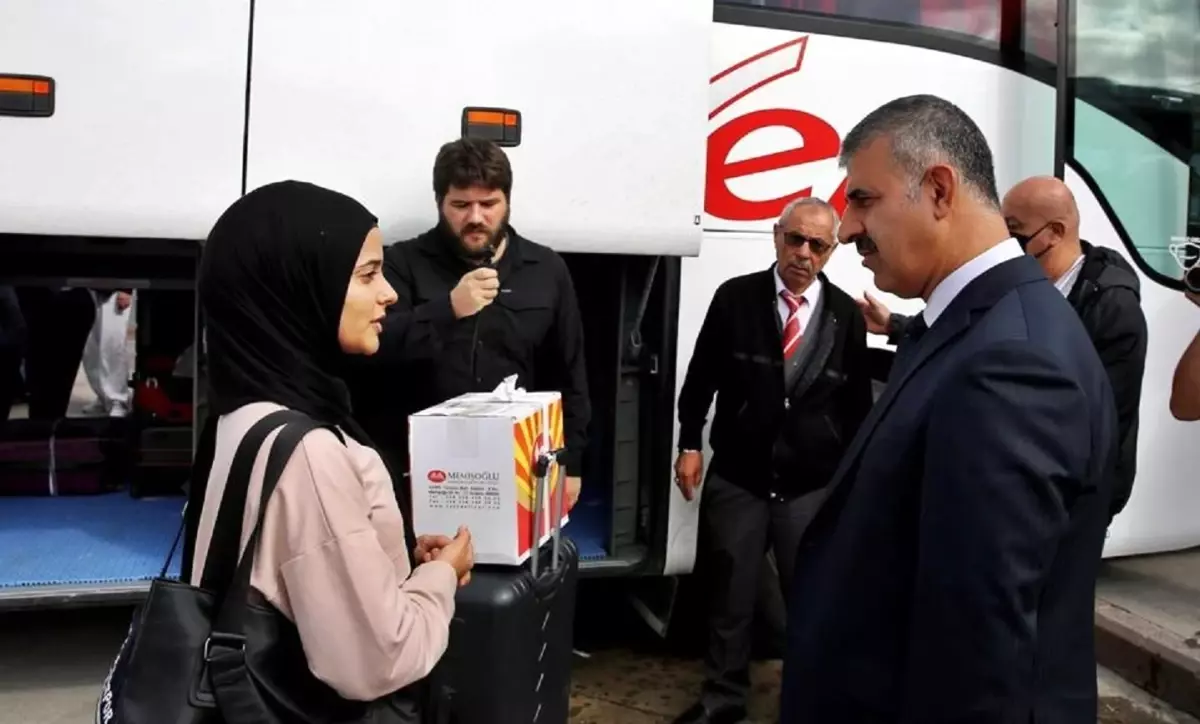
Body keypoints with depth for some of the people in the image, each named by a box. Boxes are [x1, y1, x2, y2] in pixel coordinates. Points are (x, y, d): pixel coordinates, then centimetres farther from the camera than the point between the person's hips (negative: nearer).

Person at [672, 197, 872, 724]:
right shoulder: (734, 298, -4)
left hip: (814, 485, 0)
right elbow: (702, 376, 3)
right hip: (737, 477, 0)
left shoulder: (846, 316, -1)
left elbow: (858, 402, 5)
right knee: (729, 592, 12)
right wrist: (690, 444, 1)